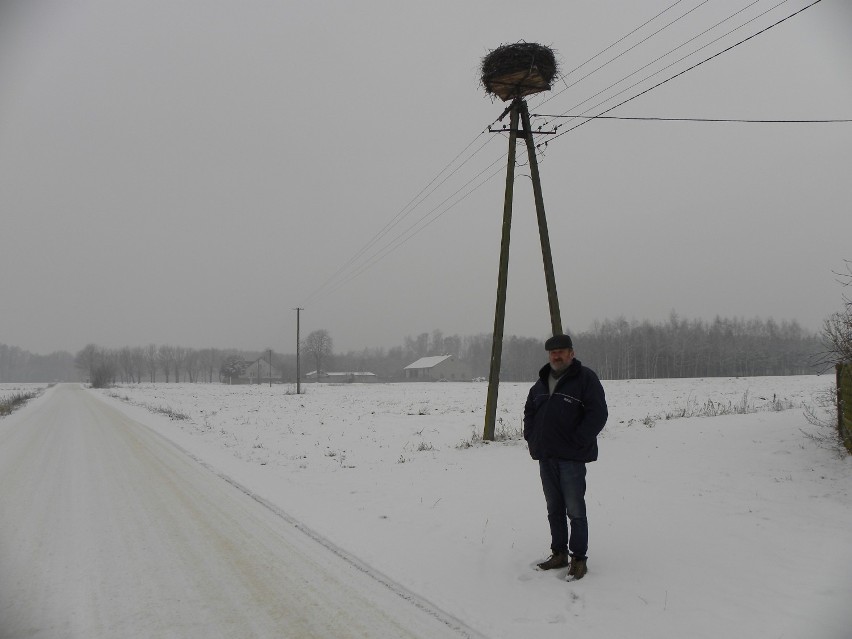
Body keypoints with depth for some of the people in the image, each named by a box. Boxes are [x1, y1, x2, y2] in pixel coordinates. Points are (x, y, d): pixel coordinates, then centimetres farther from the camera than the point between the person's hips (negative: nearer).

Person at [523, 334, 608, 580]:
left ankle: (578, 558, 9)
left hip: (572, 458, -7)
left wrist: (577, 443, -16)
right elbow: (529, 411, 25)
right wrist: (531, 438, 12)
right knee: (554, 509, 14)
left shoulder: (585, 378, -8)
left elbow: (598, 414, -14)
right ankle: (559, 553, 25)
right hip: (545, 457, 7)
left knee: (575, 511, -3)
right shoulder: (542, 382, 15)